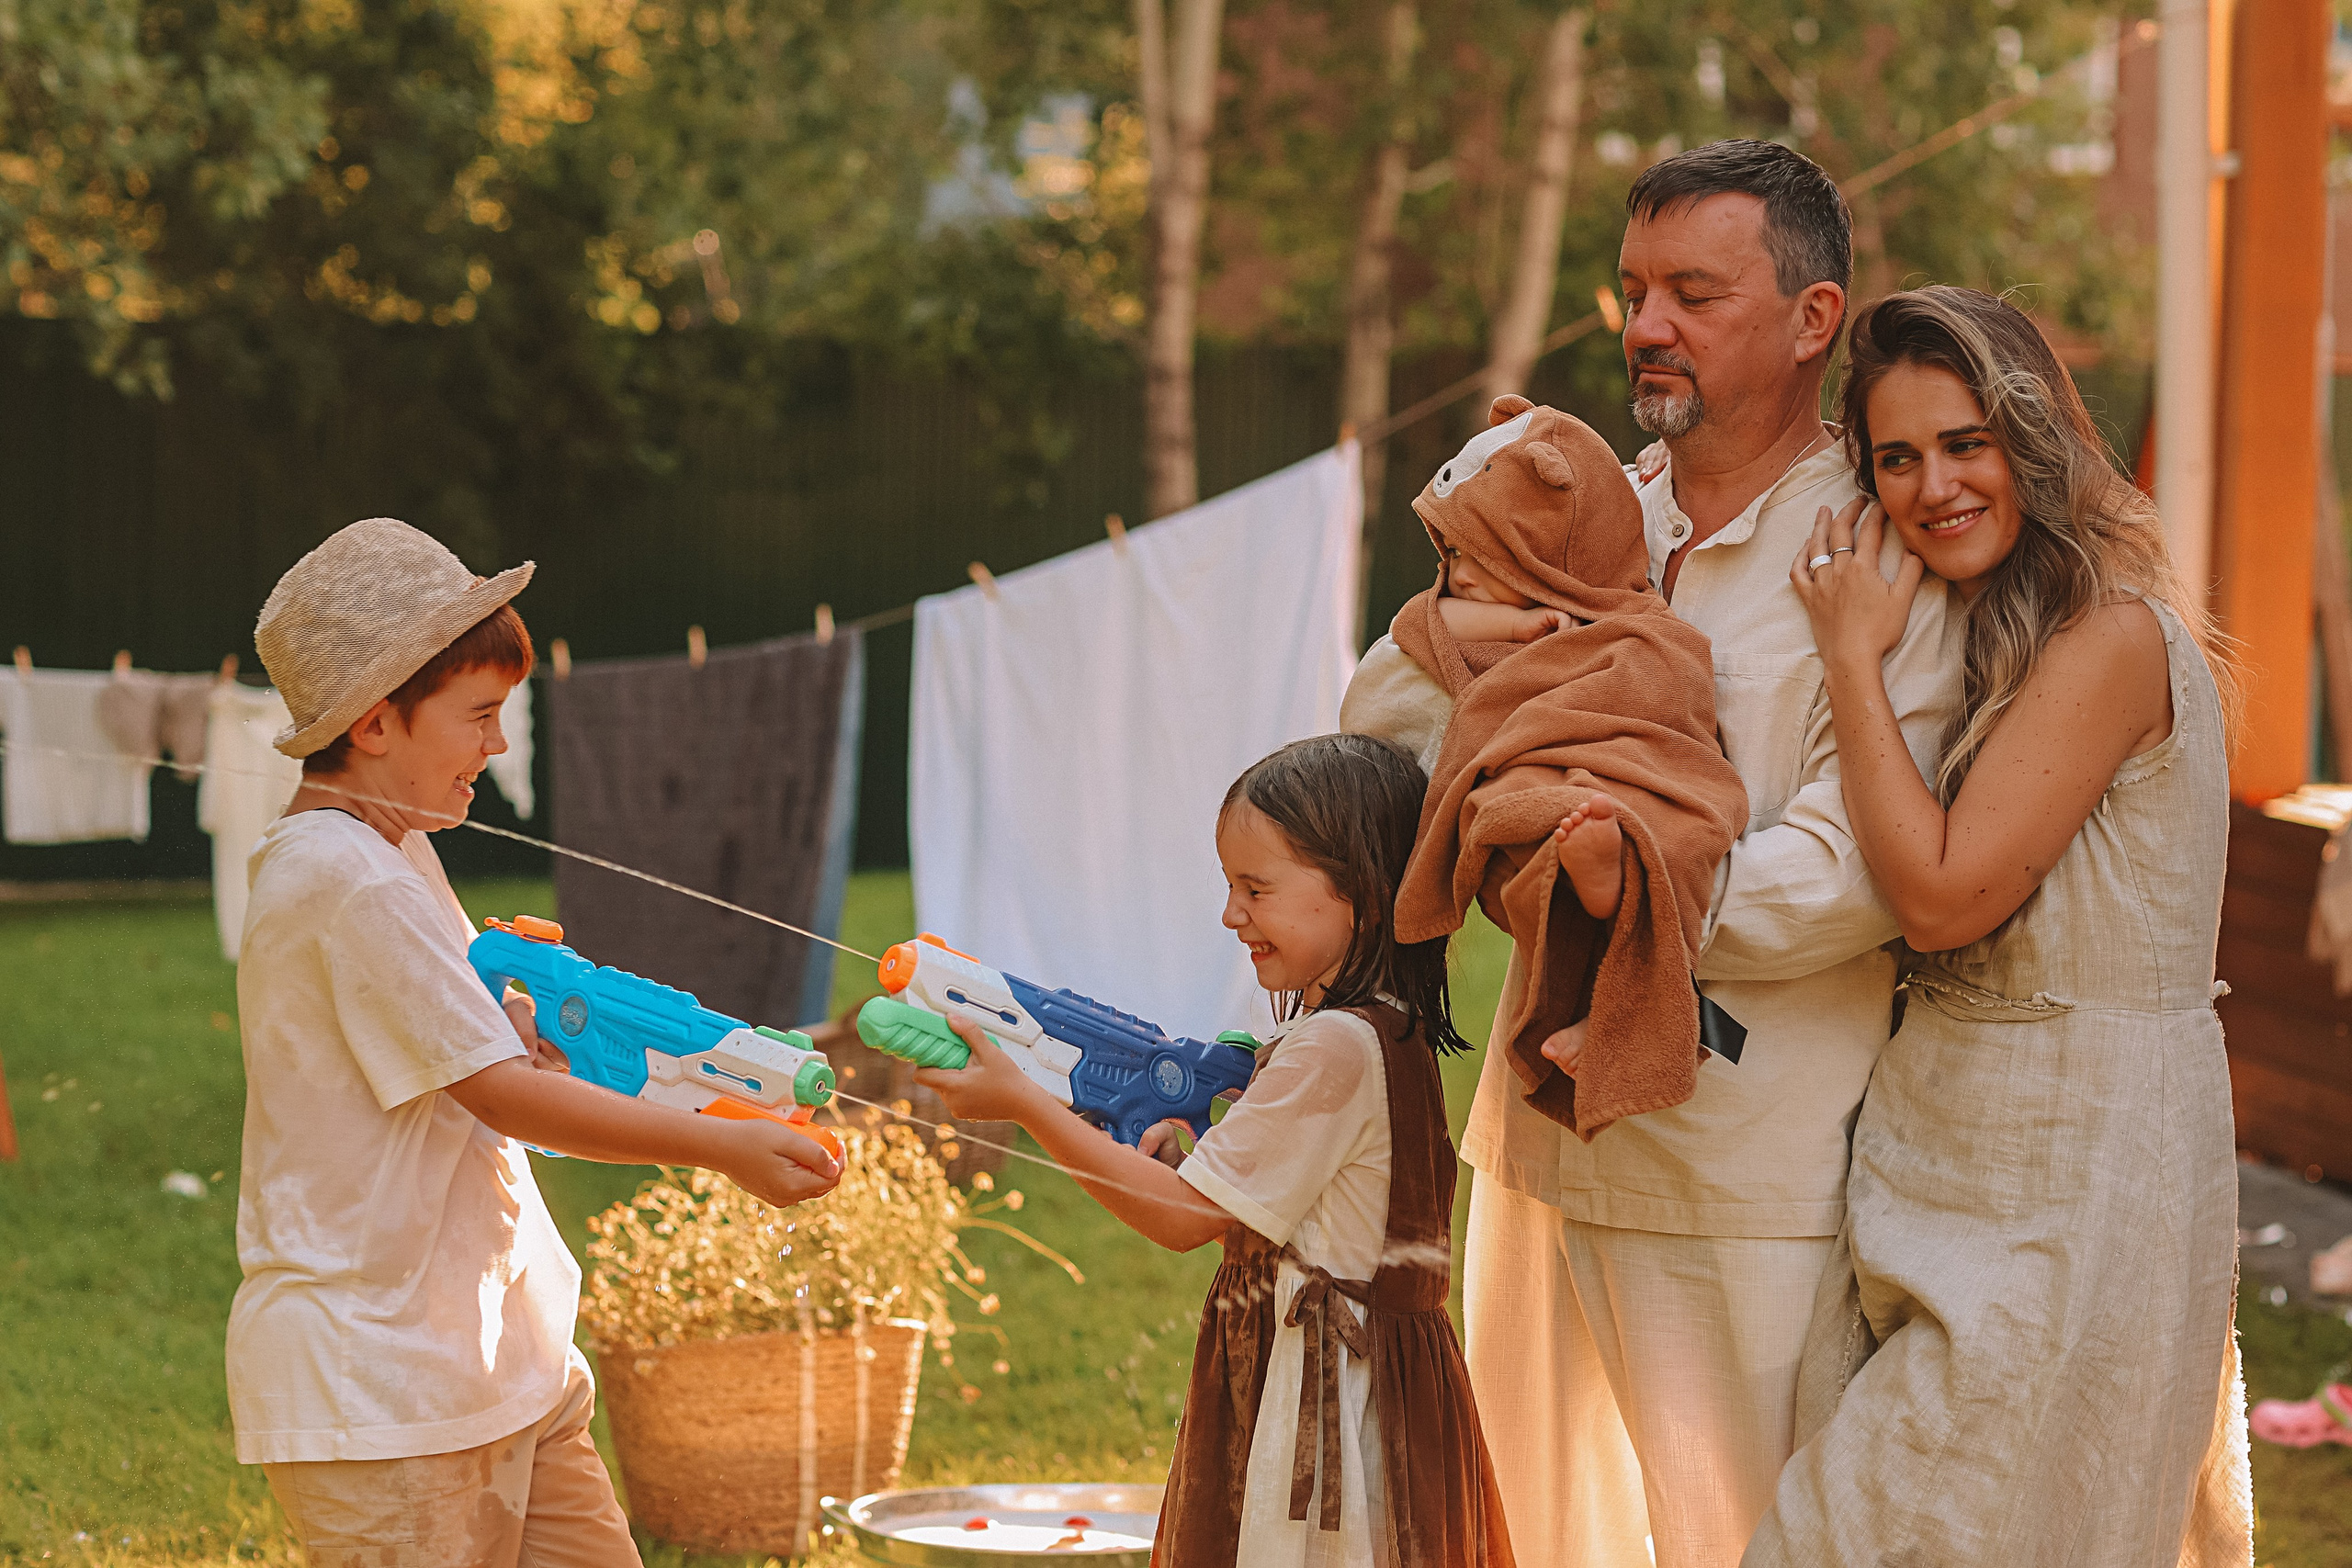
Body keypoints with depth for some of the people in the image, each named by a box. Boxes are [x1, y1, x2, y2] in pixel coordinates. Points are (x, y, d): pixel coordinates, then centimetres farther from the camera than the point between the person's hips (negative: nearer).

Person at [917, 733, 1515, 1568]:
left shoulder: (1336, 1047, -19)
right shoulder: (1388, 1034, 12)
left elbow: (1186, 1217, -16)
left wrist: (1023, 1103, -12)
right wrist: (1173, 1158, 2)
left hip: (1317, 1394, -10)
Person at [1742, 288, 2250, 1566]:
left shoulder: (2112, 637, -16)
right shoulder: (1989, 636, 13)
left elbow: (1943, 895, -20)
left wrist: (1853, 656, -13)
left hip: (2071, 1183, -9)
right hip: (1952, 1151, 9)